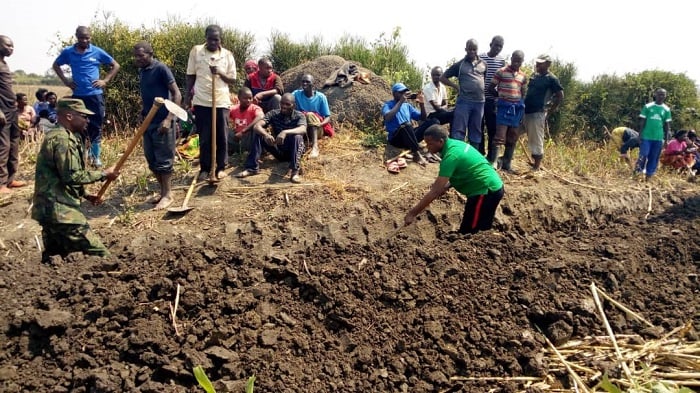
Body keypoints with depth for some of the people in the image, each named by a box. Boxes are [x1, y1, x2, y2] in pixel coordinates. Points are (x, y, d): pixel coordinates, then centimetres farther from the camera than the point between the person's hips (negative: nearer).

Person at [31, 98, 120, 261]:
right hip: (60, 211, -11)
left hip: (52, 209, 11)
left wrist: (85, 195, 18)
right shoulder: (62, 139, -14)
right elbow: (72, 176, -20)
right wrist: (103, 174, -11)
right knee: (100, 257, -14)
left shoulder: (59, 136, 19)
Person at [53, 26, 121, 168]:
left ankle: (96, 156, 14)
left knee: (96, 126, 4)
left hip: (95, 95, -1)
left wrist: (105, 81, -3)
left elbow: (115, 66, 6)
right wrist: (65, 80, 6)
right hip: (77, 95, 1)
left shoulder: (97, 52, -2)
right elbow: (56, 65, 19)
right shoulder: (68, 52, 2)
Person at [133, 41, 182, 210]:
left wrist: (169, 119, -23)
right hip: (148, 122, 8)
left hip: (162, 122, -8)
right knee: (151, 159, 11)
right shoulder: (141, 71, 11)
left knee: (163, 159, -1)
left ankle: (168, 194, 9)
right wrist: (143, 112, 12)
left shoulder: (161, 68, -12)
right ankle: (163, 191, 23)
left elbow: (177, 94, -16)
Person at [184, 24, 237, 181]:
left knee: (221, 136, 5)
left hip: (221, 101, 0)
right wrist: (187, 95, 1)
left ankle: (220, 167, 16)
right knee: (204, 137, 5)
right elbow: (190, 76, 6)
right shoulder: (196, 51, 1)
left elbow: (232, 80, 3)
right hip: (201, 101, 0)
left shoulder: (228, 55, 1)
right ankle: (205, 168, 15)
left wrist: (220, 73, -15)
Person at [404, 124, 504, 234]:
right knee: (483, 231, 19)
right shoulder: (454, 144, 5)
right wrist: (444, 187, 5)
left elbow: (435, 191, -26)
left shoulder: (450, 156, -23)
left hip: (486, 192, -10)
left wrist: (412, 213, -22)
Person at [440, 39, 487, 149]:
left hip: (480, 102, 3)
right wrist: (456, 86, -2)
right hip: (464, 101, -3)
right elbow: (443, 78, 7)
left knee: (476, 130, 10)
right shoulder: (459, 64, 3)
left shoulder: (483, 64, 9)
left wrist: (485, 88, 5)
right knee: (459, 129, -5)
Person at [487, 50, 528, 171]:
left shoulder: (523, 76, 11)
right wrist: (501, 96, 3)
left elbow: (523, 93, 20)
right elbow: (491, 88, 0)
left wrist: (520, 104, 7)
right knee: (500, 136, -13)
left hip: (517, 107, 5)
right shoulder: (501, 72, -3)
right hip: (504, 106, -5)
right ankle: (493, 163, -15)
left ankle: (506, 164, 14)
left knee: (512, 137, 7)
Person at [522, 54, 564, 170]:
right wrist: (523, 106, 13)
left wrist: (549, 112, -7)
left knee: (536, 140, -4)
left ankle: (536, 167, 2)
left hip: (538, 113, -8)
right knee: (531, 140, 14)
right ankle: (533, 162, 24)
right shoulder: (534, 75, 14)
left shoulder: (551, 78, -7)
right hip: (527, 112, 8)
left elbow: (560, 96, -7)